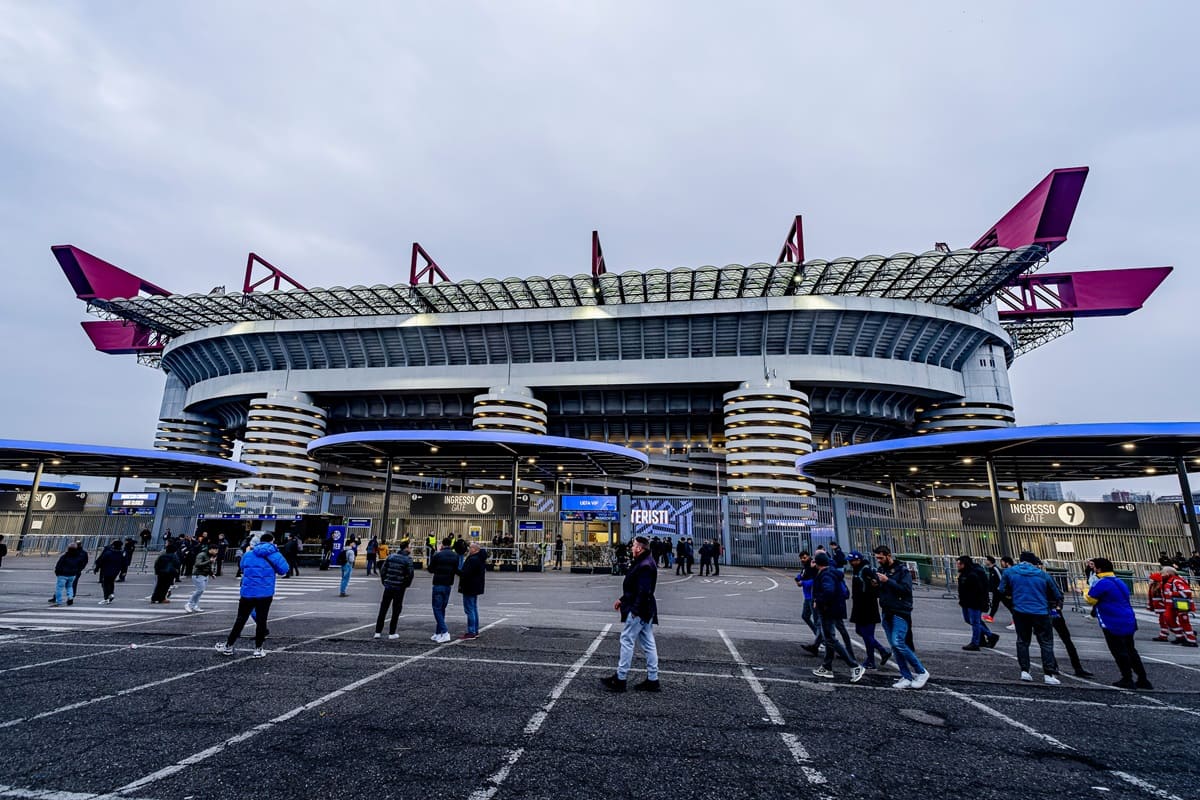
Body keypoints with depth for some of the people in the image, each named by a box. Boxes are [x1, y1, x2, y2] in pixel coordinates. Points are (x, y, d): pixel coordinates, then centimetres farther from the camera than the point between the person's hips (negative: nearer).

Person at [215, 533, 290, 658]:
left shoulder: (248, 554, 5)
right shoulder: (274, 554, -6)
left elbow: (243, 569, 19)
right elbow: (284, 570, -4)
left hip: (247, 592, 3)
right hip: (266, 593, -2)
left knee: (241, 619, 15)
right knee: (261, 619, 5)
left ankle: (228, 646, 24)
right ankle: (258, 649, 10)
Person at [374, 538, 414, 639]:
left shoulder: (391, 556, 3)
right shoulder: (408, 559, -10)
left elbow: (382, 570, 2)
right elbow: (410, 574, -14)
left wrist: (384, 582, 14)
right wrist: (406, 585, 3)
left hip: (388, 586, 4)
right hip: (399, 588, -3)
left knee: (383, 609, 11)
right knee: (396, 610, 7)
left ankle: (378, 632, 13)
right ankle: (392, 633, 10)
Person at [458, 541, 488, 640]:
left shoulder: (473, 560, -21)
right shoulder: (481, 559, 12)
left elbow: (465, 573, -25)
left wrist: (456, 570, -12)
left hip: (469, 588, -10)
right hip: (475, 588, 10)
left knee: (469, 610, -5)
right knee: (474, 610, 15)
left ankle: (471, 632, -2)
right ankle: (475, 631, 21)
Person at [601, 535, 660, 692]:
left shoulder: (645, 566, -21)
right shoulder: (643, 562, 12)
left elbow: (644, 591, -26)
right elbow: (635, 587, 20)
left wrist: (635, 610, -24)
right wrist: (622, 599, 21)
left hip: (638, 610, -10)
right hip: (646, 610, 10)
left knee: (627, 641, -1)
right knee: (648, 644, 12)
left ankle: (620, 679, 7)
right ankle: (652, 680, 19)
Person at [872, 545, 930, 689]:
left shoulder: (902, 570, -8)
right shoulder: (880, 570, 11)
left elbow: (907, 589, -19)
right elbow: (878, 591, 17)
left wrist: (888, 581, -24)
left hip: (900, 612, -7)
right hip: (887, 613, 7)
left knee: (898, 643, -15)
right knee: (895, 646, 7)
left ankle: (921, 672, 1)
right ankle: (907, 677, 15)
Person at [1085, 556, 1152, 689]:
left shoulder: (1101, 583, -17)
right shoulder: (1119, 582, 13)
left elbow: (1090, 600, -12)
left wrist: (1088, 590, 8)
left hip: (1113, 625, -9)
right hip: (1128, 623, 9)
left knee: (1119, 652, 1)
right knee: (1130, 651, 17)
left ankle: (1127, 680, 7)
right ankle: (1143, 680, 22)